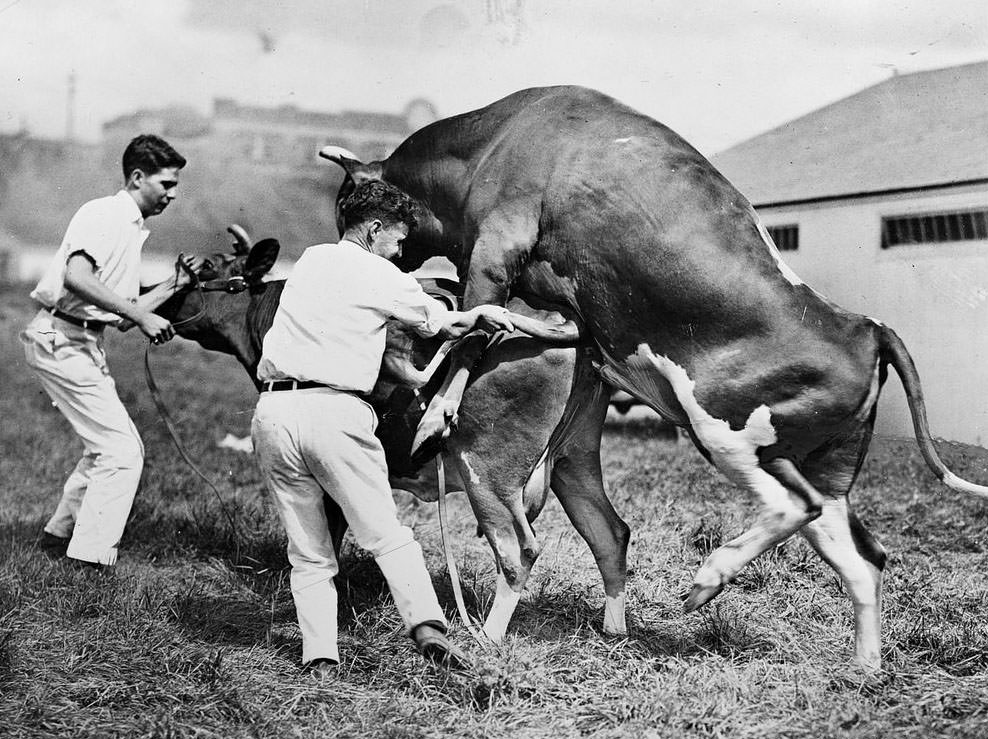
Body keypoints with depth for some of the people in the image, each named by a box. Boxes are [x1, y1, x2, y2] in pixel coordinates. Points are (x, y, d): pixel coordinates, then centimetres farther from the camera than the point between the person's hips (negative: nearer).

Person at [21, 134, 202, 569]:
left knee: (114, 446, 17)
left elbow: (123, 315, 21)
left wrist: (174, 285, 17)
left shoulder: (131, 229, 20)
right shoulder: (104, 214, -10)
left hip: (82, 345, 10)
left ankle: (60, 533, 29)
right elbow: (76, 276, -28)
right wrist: (140, 316, -25)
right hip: (62, 340, -10)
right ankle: (90, 562, -6)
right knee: (122, 452, -11)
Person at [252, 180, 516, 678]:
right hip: (335, 413, -5)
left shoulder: (310, 260, 20)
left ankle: (319, 656, 6)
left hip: (273, 411, 5)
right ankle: (426, 626, -12)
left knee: (307, 551, 12)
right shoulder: (381, 278, 2)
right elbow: (443, 324, 17)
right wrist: (480, 315, 39)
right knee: (386, 535, 3)